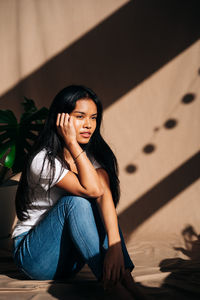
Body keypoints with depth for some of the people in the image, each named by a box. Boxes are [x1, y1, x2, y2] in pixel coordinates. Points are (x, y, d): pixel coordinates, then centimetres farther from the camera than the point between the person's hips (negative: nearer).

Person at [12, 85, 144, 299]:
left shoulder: (93, 156, -2)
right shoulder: (43, 160, -20)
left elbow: (105, 193, -22)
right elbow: (92, 189, -31)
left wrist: (115, 246, -39)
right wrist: (71, 142, -28)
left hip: (69, 260, 5)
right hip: (34, 256, -5)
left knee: (100, 200, -21)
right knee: (76, 200, -30)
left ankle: (123, 274, -30)